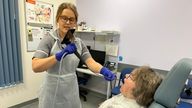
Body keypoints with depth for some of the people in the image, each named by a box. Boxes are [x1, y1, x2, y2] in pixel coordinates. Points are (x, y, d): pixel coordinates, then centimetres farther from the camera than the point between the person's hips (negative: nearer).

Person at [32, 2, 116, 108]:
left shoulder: (79, 43, 0)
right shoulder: (49, 39, -13)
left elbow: (90, 62, -12)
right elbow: (35, 66, -23)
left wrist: (103, 70, -31)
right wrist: (60, 55, -35)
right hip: (53, 95, -3)